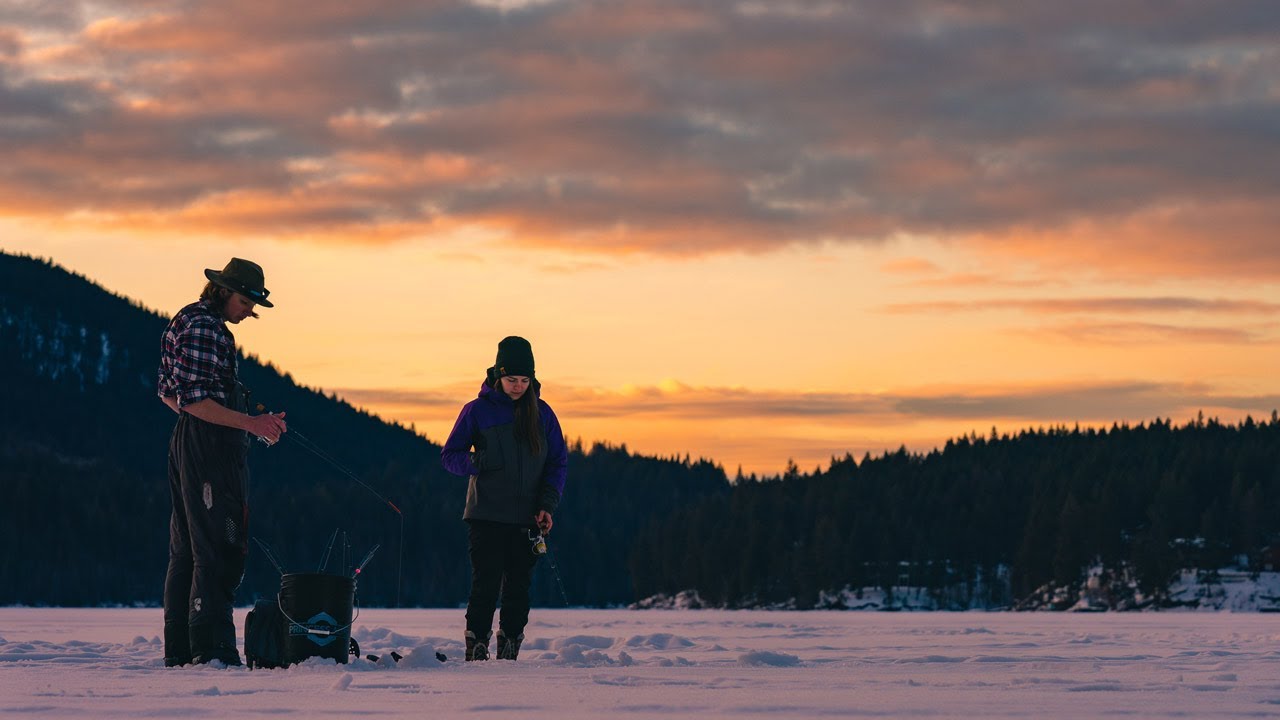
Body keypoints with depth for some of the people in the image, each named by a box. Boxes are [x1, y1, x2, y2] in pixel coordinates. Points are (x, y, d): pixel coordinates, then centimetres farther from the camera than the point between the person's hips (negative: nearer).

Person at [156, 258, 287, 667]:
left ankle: (179, 651, 15)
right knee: (218, 550, -12)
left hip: (187, 441, 11)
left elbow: (168, 394, 23)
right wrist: (250, 423, -27)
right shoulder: (204, 329, -14)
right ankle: (212, 649, -15)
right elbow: (194, 401, -22)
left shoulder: (189, 322, 18)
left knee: (187, 549, 12)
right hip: (209, 445, -11)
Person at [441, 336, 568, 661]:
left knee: (518, 589, 2)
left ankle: (509, 655, 8)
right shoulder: (477, 411, 0)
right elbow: (449, 455, 2)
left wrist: (547, 504, -3)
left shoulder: (541, 413, 8)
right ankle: (476, 652, -5)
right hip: (486, 516, -3)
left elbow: (558, 461, 11)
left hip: (527, 520, 3)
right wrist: (476, 461, -20)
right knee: (486, 586, -9)